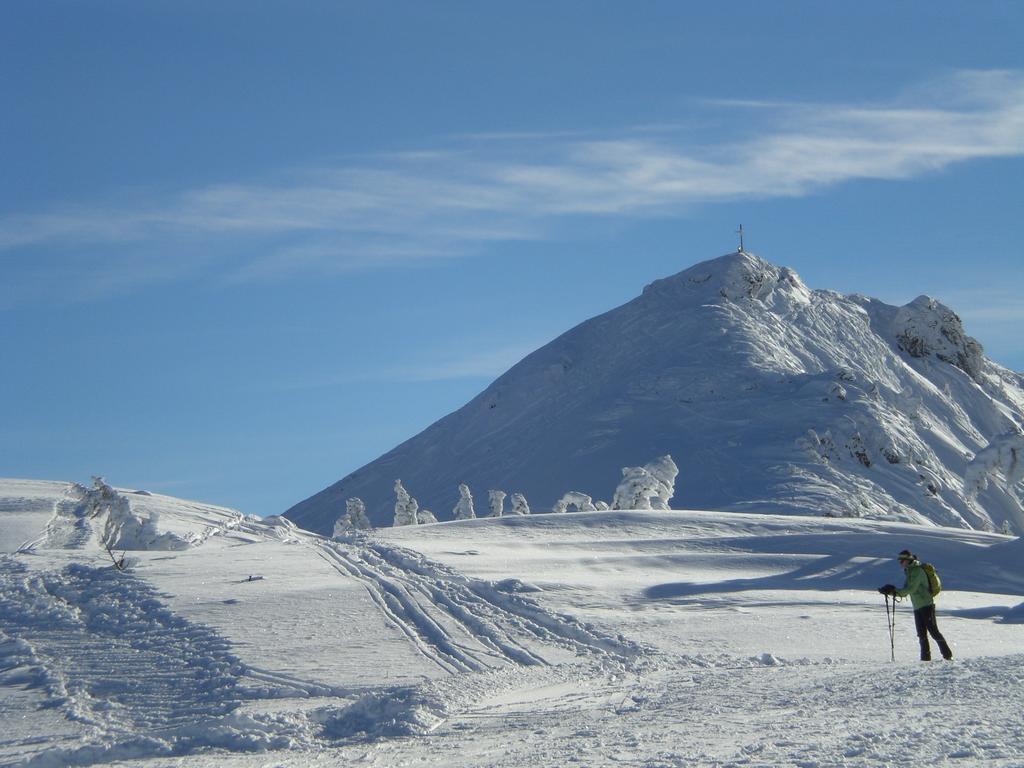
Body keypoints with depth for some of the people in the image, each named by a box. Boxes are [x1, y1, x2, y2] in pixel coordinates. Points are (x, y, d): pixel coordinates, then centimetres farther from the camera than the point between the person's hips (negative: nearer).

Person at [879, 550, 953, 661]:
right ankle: (926, 657, 6)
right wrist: (891, 591, 5)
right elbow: (904, 592, 18)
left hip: (927, 606, -9)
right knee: (922, 634, 5)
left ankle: (948, 655, -6)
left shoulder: (918, 570, -10)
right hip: (917, 608, 9)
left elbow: (911, 589, -19)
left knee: (933, 631, -10)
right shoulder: (910, 572, 19)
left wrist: (895, 591, -22)